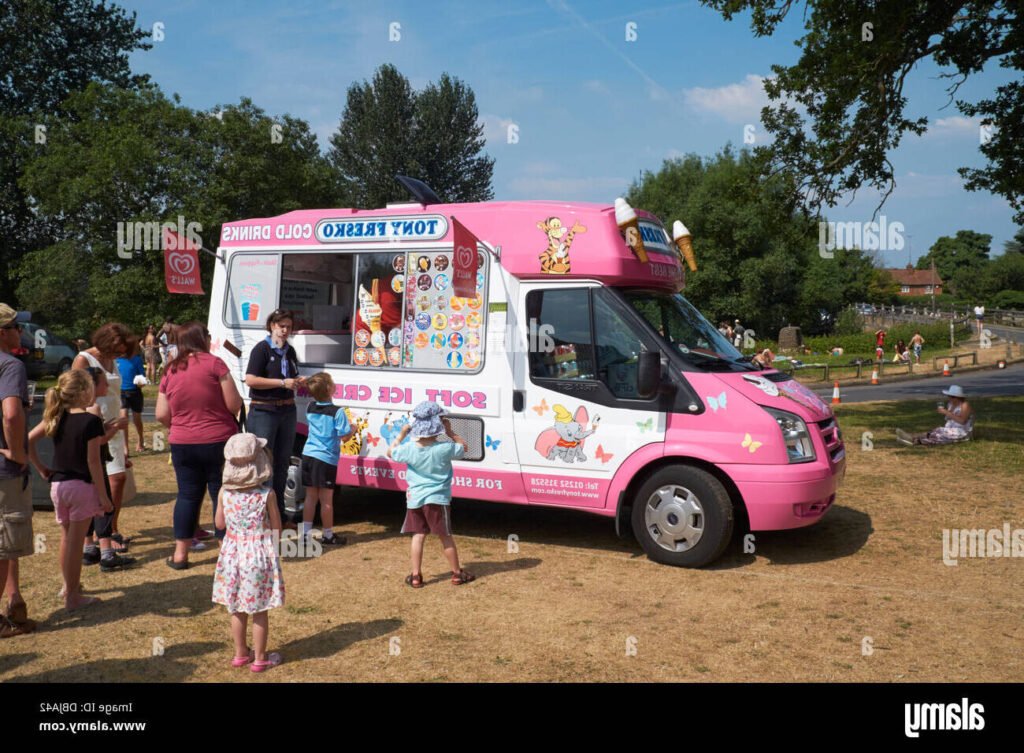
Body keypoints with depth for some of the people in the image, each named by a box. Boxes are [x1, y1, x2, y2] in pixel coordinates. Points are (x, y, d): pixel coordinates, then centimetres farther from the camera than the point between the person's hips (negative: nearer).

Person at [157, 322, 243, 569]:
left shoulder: (170, 371, 4)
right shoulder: (214, 363, -10)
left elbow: (161, 415, 5)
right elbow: (234, 405, -11)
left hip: (182, 444, 4)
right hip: (218, 441, -4)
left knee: (187, 495, 14)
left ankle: (180, 553, 18)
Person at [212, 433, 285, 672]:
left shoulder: (225, 492, -7)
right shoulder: (267, 494, -14)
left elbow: (220, 523, 7)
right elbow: (276, 528, -5)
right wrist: (273, 548, 14)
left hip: (233, 553, 3)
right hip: (259, 554, -3)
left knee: (236, 609, 17)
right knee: (259, 612, 8)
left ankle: (240, 653, 29)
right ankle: (260, 658, 18)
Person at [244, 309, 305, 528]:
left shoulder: (290, 351, 12)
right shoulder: (262, 349, -8)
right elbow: (250, 380, -16)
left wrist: (298, 381, 1)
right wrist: (283, 382, -21)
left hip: (287, 411, 7)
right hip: (263, 411, -7)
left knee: (282, 463, 13)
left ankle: (279, 514, 22)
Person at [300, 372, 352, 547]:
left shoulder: (310, 408, 6)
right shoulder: (337, 412, -14)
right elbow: (344, 436, -12)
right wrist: (353, 429, 8)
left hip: (308, 455, 6)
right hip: (326, 459, -6)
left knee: (310, 496, 14)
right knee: (326, 499, 3)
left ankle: (305, 532, 17)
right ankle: (328, 535, 13)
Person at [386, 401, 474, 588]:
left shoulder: (409, 448, -8)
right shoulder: (446, 448, -15)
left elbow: (391, 452, 12)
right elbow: (463, 447, 4)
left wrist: (401, 434, 15)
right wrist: (450, 432, 2)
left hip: (414, 499, 2)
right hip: (437, 499, -2)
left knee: (418, 535, 11)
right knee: (445, 536, 8)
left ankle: (416, 576, 13)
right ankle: (457, 574, 19)